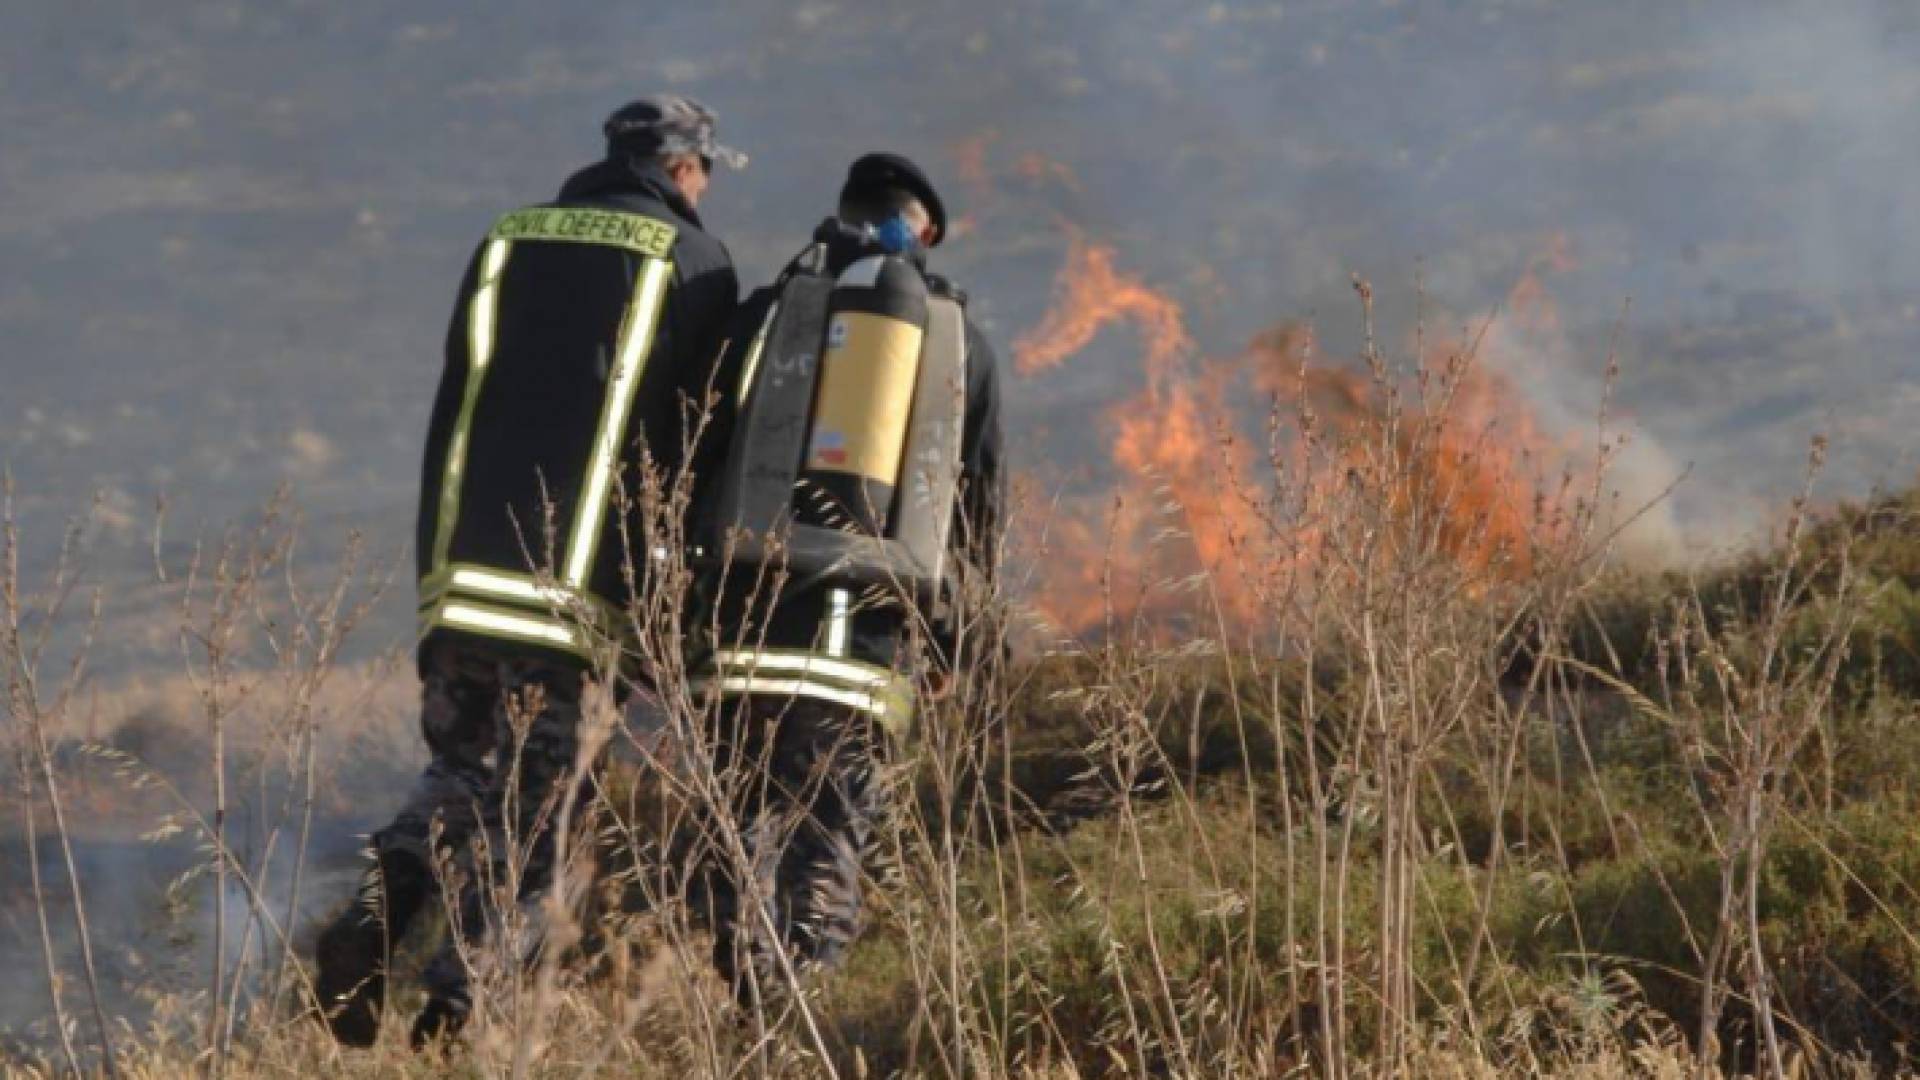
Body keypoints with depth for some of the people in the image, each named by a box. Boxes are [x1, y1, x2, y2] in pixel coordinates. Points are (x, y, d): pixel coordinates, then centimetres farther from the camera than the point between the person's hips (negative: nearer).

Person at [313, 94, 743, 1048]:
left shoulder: (508, 244, 16)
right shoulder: (692, 263, 4)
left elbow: (450, 410, 16)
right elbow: (695, 439, 3)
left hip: (462, 568, 4)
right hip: (581, 582, -4)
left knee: (458, 766, 16)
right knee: (531, 795, 2)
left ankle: (375, 917, -8)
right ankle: (459, 996, -7)